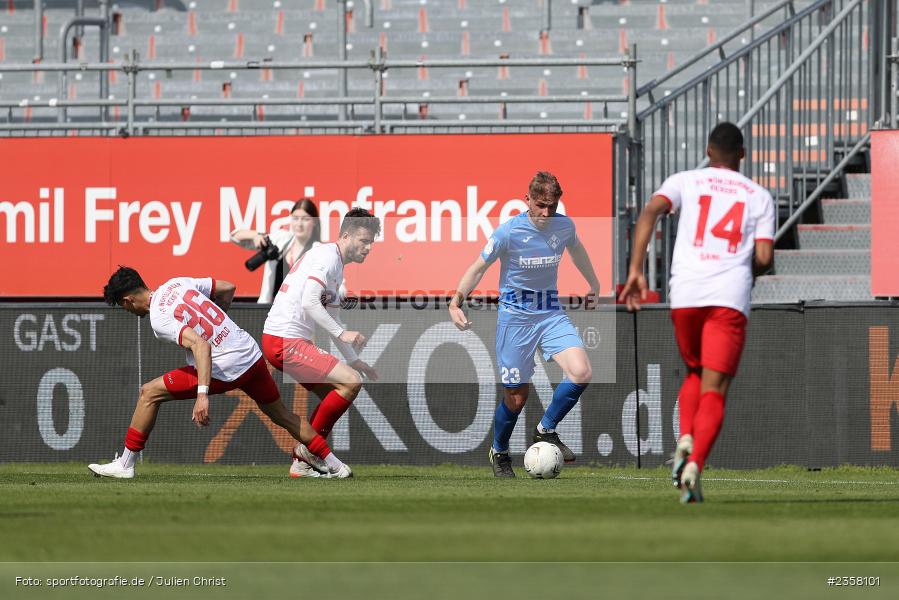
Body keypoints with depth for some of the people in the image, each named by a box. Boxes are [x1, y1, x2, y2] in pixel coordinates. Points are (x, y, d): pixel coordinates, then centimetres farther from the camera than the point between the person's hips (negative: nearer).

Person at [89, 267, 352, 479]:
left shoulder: (159, 319, -15)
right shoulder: (177, 284, 8)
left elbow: (201, 345, -29)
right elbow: (228, 288, 17)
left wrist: (202, 395, -34)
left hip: (225, 370, -8)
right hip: (253, 353, 8)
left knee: (149, 393, 1)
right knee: (282, 414, 25)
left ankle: (125, 465, 6)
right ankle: (335, 465, 26)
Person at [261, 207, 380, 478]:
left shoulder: (336, 265, 22)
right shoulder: (327, 257, -10)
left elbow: (330, 318, 30)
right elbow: (309, 303, -23)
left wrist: (354, 360, 29)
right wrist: (342, 333, -27)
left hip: (277, 340, 11)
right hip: (286, 341, -11)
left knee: (334, 394, 16)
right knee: (351, 382, -14)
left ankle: (302, 462, 15)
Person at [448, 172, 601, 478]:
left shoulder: (564, 226, -2)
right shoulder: (509, 232, -15)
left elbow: (576, 248, 22)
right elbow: (479, 267, -7)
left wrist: (593, 283, 36)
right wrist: (456, 300, -21)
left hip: (551, 313, 4)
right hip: (515, 316, -4)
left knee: (581, 374, -20)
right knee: (517, 395, 1)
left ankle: (546, 430, 3)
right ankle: (499, 452, 29)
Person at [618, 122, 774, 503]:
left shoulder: (685, 181, 14)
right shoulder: (759, 197, 14)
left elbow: (650, 212, -5)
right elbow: (764, 258, 4)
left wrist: (635, 270, -7)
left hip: (686, 295, 1)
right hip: (731, 298, -1)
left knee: (695, 374, 25)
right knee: (714, 391, -2)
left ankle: (685, 441, 0)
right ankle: (695, 463, -24)